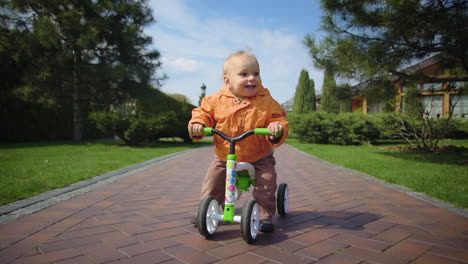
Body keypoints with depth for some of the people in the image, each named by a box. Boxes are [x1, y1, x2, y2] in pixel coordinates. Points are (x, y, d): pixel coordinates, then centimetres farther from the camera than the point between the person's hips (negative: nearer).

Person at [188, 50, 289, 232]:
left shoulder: (267, 102, -15)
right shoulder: (217, 100, -11)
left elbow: (278, 120, -14)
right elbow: (204, 112, 0)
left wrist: (278, 128, -38)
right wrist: (198, 123, -21)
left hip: (259, 157, -2)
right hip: (224, 157, 2)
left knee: (266, 186, -11)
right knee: (212, 184, 7)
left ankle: (265, 216, 12)